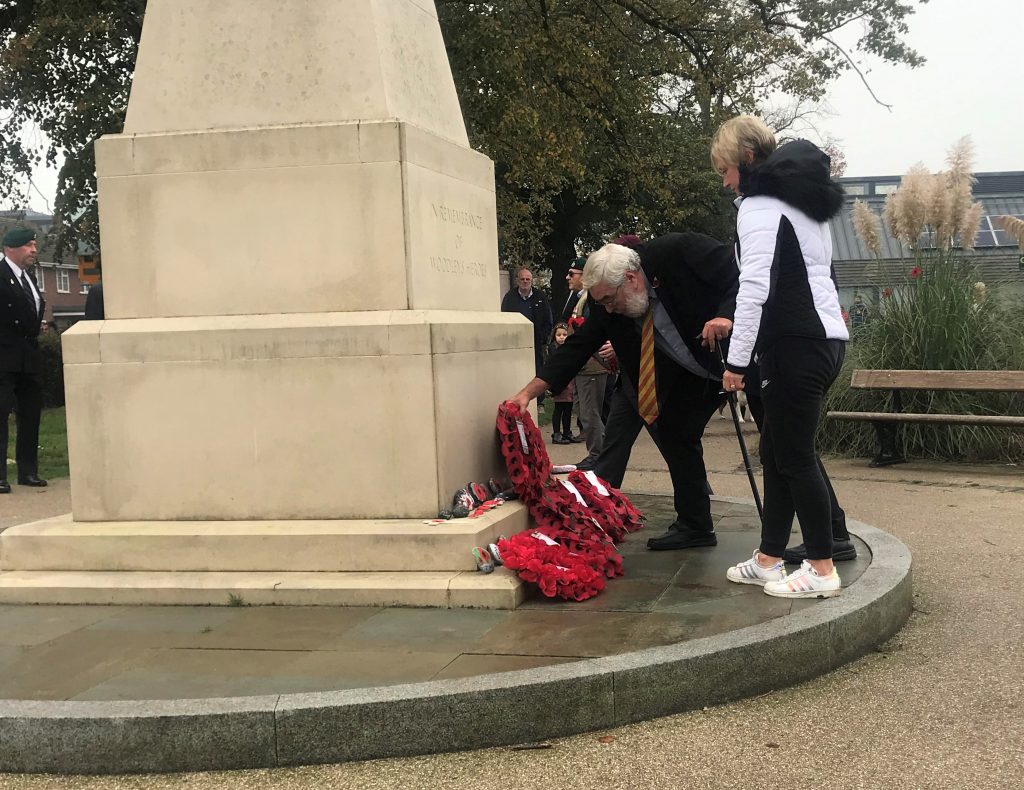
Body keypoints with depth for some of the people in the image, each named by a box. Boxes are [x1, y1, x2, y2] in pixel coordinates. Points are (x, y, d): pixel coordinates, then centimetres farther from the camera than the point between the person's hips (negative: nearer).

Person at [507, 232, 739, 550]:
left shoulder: (679, 252, -27)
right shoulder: (607, 307, -10)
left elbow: (738, 271, -23)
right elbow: (577, 347, -7)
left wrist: (726, 314, -38)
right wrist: (528, 392, -14)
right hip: (693, 372, 6)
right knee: (675, 434, 2)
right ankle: (694, 526, 14)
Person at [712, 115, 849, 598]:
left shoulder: (759, 205, -8)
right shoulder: (804, 199, 21)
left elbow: (755, 286, -16)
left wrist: (737, 360, -14)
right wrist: (737, 323, 23)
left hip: (796, 344, -10)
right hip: (826, 336, 10)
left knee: (794, 455, -3)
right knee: (777, 451, 13)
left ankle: (822, 570, 4)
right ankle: (768, 560, 19)